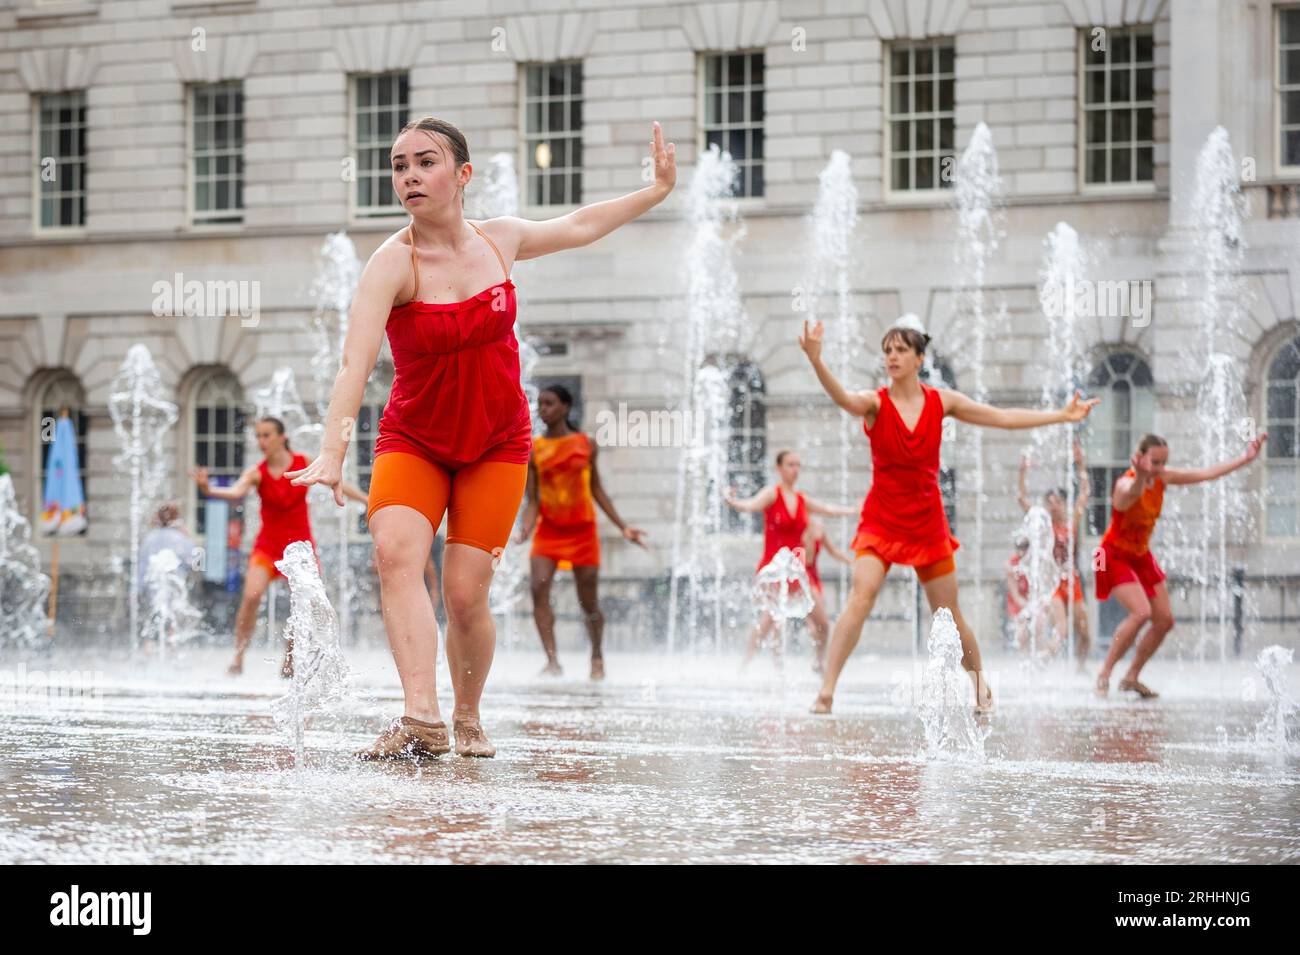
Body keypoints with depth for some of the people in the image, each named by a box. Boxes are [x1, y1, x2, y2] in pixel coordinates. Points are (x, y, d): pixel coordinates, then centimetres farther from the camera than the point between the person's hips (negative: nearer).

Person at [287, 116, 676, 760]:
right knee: (396, 553, -29)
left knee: (465, 594, -7)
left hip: (496, 443, 2)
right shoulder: (393, 263, -18)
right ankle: (422, 719, -38)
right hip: (412, 440, -2)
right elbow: (356, 361, -31)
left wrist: (659, 190, 23)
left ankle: (468, 719, 18)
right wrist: (332, 453, -44)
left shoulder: (500, 239, -4)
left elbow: (577, 226, 18)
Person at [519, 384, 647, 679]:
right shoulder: (533, 450, 0)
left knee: (588, 601, 5)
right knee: (539, 587, -23)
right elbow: (532, 500, -1)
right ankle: (552, 660, -26)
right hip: (548, 531, 0)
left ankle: (597, 656, 30)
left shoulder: (586, 444, 2)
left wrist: (622, 527, 9)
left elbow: (597, 490, 10)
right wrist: (525, 529, -19)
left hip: (582, 530, 0)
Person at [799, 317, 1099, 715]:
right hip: (881, 519, -2)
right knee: (860, 596, -24)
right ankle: (825, 692, -25)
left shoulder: (942, 401, 2)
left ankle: (981, 685, 33)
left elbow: (1003, 418, 9)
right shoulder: (875, 403, -8)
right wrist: (816, 362, -51)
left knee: (949, 616, 10)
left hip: (928, 522, 3)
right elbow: (844, 398, -31)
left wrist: (1062, 416, 10)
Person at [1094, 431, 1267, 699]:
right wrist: (1140, 478, -79)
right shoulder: (1126, 484, -29)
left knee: (1165, 620, 6)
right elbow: (1132, 493, -55)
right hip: (1115, 556, -8)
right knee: (1141, 612, -27)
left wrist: (1244, 459, 0)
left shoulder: (1162, 477, -6)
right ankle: (1104, 675, -16)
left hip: (1141, 555, 8)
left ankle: (1132, 678, 20)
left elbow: (1205, 474, 2)